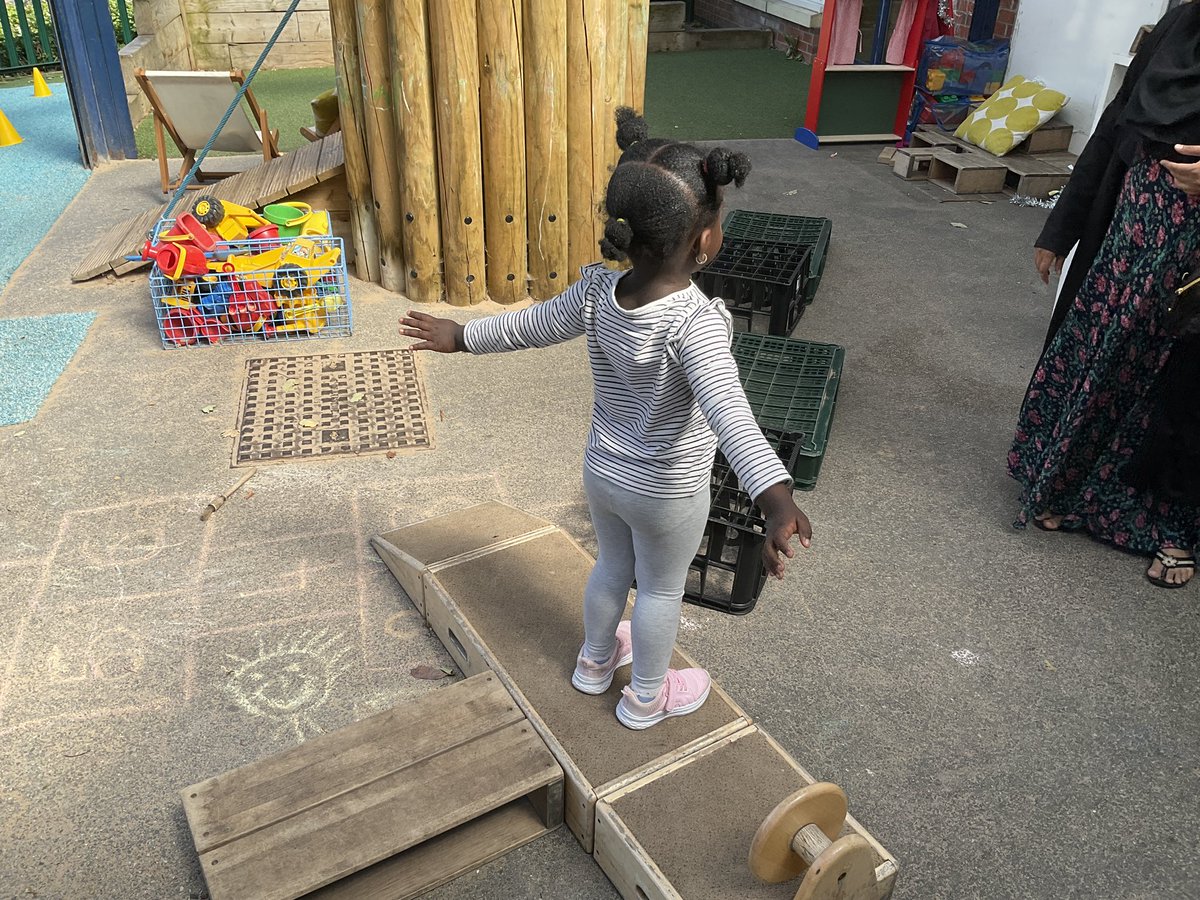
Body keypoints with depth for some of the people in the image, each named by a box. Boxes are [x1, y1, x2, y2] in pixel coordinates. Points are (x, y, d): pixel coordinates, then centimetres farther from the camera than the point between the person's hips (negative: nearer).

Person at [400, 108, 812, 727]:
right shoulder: (696, 322, -34)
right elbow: (728, 411, -48)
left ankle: (594, 661, 55)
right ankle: (646, 698, 44)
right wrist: (776, 501, -59)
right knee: (661, 590, 20)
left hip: (602, 471, 5)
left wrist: (460, 336, 15)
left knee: (613, 567, 29)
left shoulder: (596, 291, -16)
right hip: (668, 493, -5)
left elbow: (529, 325, -2)